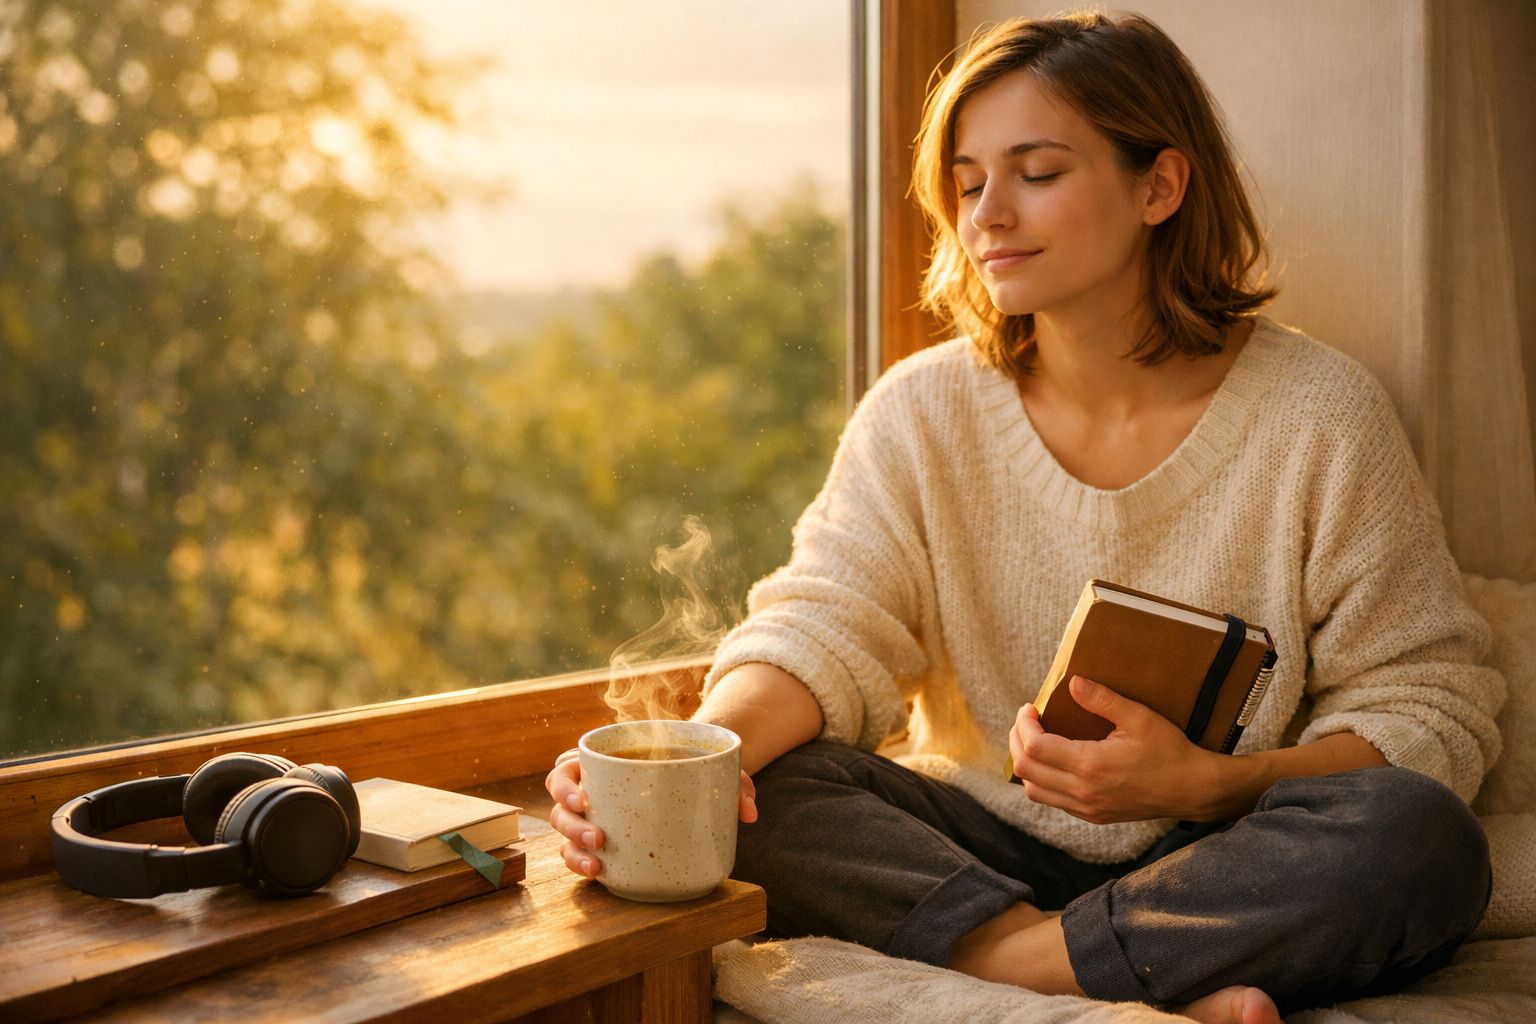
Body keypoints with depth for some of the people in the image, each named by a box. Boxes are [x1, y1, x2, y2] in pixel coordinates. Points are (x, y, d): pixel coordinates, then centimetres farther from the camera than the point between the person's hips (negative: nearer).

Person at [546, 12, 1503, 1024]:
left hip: (1223, 865, -2)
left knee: (1419, 837, -31)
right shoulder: (923, 411, 1)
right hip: (986, 849, 3)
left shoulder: (1319, 414, -6)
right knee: (754, 788, -23)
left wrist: (1210, 785, -22)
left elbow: (1431, 710, -5)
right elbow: (823, 625, -11)